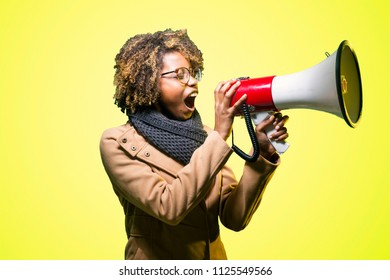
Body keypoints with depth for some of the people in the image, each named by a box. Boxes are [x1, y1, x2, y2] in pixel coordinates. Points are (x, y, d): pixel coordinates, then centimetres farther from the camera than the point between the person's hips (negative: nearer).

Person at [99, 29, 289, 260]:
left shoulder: (205, 136, 1)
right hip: (157, 269, -2)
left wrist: (263, 154, -16)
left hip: (213, 257, 3)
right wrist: (220, 136, -21)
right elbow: (169, 208, -22)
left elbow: (234, 218, -5)